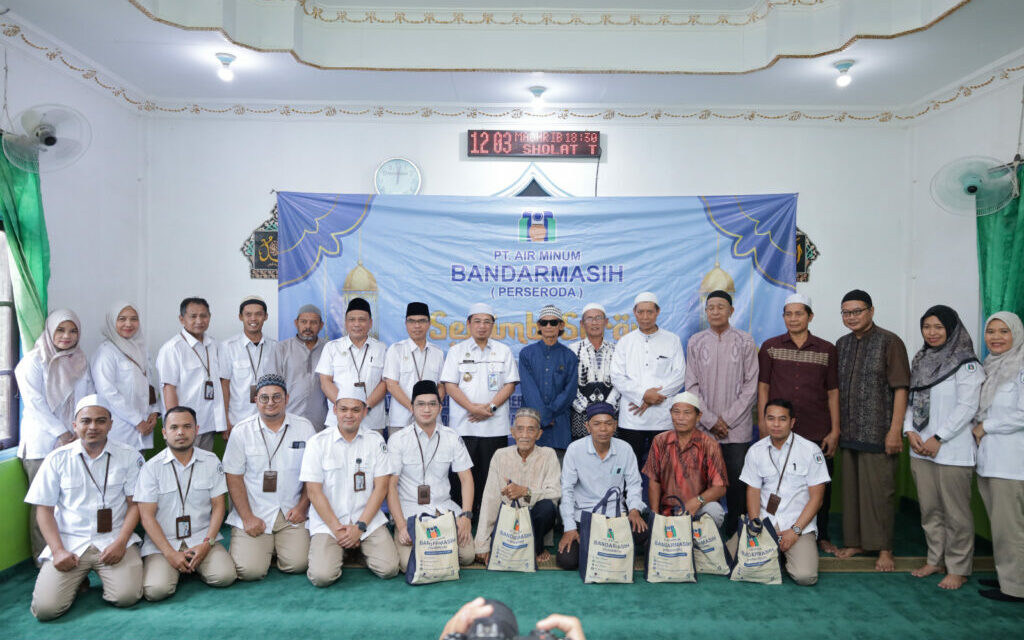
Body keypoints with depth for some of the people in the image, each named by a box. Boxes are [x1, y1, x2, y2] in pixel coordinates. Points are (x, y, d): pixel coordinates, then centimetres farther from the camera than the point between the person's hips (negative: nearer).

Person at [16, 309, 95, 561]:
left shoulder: (80, 361, 14)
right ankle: (43, 558, 10)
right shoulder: (34, 361, -2)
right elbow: (35, 403, -9)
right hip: (42, 444, -4)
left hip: (76, 443, 4)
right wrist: (62, 433, -13)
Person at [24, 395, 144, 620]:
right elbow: (44, 509, 6)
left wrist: (120, 542, -12)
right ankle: (77, 578, 14)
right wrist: (58, 550, -6)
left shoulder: (129, 456, 2)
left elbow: (135, 504, 2)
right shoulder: (57, 459, 4)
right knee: (45, 608, -16)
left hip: (113, 540, -1)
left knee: (126, 597, -21)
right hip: (69, 542, 1)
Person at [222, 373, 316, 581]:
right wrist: (247, 517, -7)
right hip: (254, 513, -1)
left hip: (291, 515, 1)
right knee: (249, 570, -15)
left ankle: (278, 546, 18)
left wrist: (302, 506, -3)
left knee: (297, 564, -15)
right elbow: (233, 476, 0)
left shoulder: (304, 427, 2)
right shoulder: (242, 430, 0)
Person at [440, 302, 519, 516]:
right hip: (463, 424, 0)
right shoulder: (456, 351, 9)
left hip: (495, 425, 1)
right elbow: (450, 384, 1)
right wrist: (472, 408, -12)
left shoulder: (504, 351, 11)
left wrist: (490, 406, -10)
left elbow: (510, 384, 5)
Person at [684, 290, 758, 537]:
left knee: (737, 483, 1)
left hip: (738, 428, -1)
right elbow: (692, 386, 4)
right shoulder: (695, 343, 6)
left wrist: (727, 419, -6)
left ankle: (734, 536, 13)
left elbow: (751, 386, 1)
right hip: (703, 427, 1)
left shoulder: (745, 341, 4)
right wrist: (711, 420, -5)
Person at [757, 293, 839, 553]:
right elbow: (763, 388, 5)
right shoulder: (770, 347, 5)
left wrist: (835, 431, 2)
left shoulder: (827, 350, 6)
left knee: (821, 487, 8)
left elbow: (833, 393, 7)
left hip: (817, 433, 1)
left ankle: (821, 535, 28)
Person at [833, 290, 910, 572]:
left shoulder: (889, 342, -6)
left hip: (878, 433, -6)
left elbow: (900, 388, -10)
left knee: (879, 490, -1)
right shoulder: (842, 344, 13)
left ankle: (884, 549, 10)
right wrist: (835, 426, 12)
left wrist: (895, 430, -15)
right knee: (851, 489, 11)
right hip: (849, 432, 6)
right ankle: (855, 541, 23)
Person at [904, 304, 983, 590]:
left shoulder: (965, 363, -6)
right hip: (920, 448, 6)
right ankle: (935, 560, 25)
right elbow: (910, 400, 14)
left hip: (952, 450, -6)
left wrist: (938, 438, -15)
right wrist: (910, 431, -1)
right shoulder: (920, 360, 13)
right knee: (929, 509, 13)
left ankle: (958, 569, 13)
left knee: (955, 512, 1)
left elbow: (967, 406, -12)